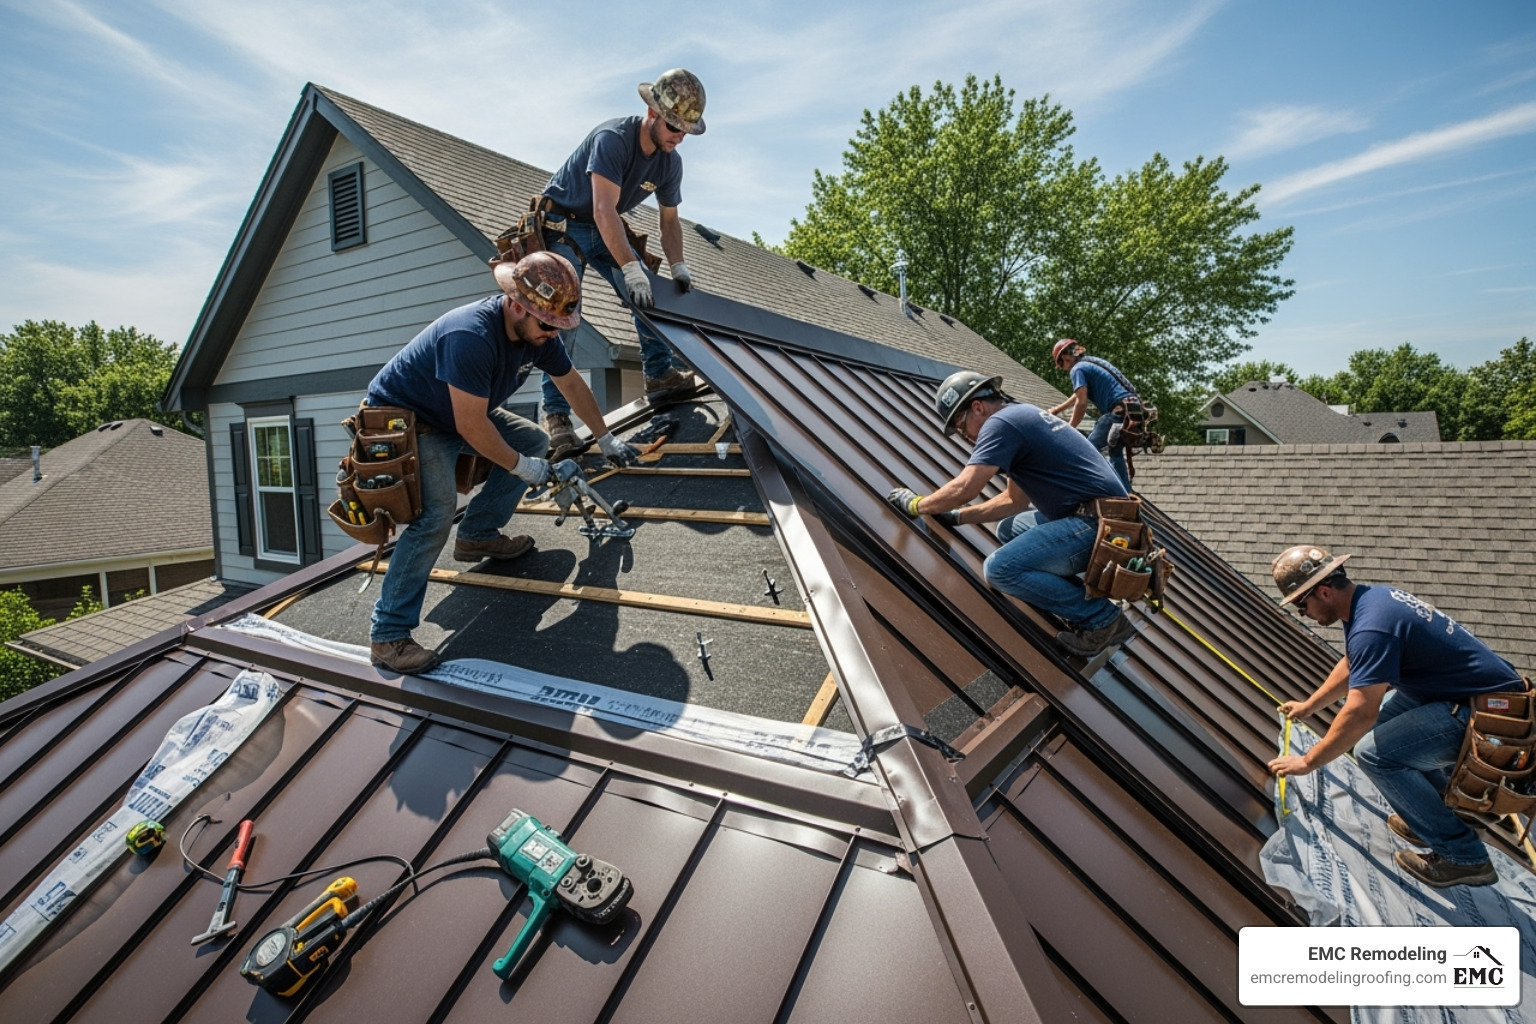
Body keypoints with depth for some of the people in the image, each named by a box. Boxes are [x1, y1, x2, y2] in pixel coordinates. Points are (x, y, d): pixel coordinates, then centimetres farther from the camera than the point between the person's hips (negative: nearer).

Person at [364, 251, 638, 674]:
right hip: (403, 418, -9)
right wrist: (523, 467, -21)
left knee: (534, 441, 3)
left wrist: (607, 439, 13)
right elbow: (471, 427, -33)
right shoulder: (471, 337, -36)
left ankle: (477, 535, 12)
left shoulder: (538, 332, -10)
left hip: (462, 414, 9)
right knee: (436, 514, -27)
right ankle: (388, 635, -17)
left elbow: (572, 384, 6)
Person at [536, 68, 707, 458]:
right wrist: (631, 268, -50)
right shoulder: (612, 138, -30)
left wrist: (678, 267, -12)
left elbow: (669, 221, 3)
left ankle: (660, 376, 6)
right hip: (561, 224, -7)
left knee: (650, 296, -6)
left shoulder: (670, 162, -7)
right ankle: (555, 413, -18)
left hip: (606, 230, 7)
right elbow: (604, 211, -41)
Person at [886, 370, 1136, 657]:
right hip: (1101, 518, 10)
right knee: (1008, 529, 23)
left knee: (999, 569, -16)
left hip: (1100, 525, -10)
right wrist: (957, 517, 23)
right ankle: (1080, 603, 16)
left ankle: (1103, 618, -2)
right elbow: (1015, 500, 23)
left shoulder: (1001, 422, -11)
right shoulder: (1021, 416, 19)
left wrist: (917, 505, -1)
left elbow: (964, 488, -17)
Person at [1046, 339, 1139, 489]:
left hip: (1120, 411, -10)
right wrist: (1057, 409, 48)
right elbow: (1079, 394, 38)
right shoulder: (1093, 362, 26)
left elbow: (1081, 402, -13)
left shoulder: (1078, 369, -2)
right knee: (1115, 451, 25)